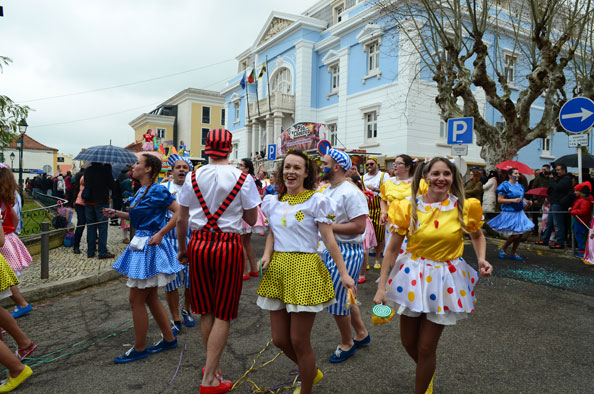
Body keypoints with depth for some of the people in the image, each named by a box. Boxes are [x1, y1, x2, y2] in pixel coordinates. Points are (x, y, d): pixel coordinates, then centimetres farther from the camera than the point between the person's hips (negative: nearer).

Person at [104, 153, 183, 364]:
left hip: (150, 246, -10)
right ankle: (169, 339, 29)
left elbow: (179, 212, -19)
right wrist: (116, 213, 12)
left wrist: (160, 234, -21)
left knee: (136, 300, 0)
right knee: (151, 298, 16)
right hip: (140, 244, 10)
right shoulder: (141, 191, 11)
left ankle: (139, 349, 16)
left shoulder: (157, 190, -16)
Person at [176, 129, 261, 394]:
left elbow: (181, 218, 6)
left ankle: (213, 366, 33)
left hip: (199, 245, 4)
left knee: (206, 311, 17)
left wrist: (182, 248, 18)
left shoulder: (193, 177, 1)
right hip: (228, 246, -3)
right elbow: (252, 220, -2)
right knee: (223, 314, 7)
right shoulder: (242, 179, -7)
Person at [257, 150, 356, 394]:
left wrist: (343, 274, -11)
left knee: (299, 341, 1)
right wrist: (267, 254, -2)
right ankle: (312, 372, 41)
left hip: (305, 270, -6)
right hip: (277, 270, 6)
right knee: (279, 339, 12)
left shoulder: (316, 201, -6)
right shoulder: (274, 201, 10)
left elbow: (329, 240, -7)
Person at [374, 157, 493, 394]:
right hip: (413, 276, 2)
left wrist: (481, 259, -9)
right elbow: (393, 249, -6)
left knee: (426, 347, 5)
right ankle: (427, 371, 49)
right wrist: (381, 287, -8)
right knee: (408, 342, 15)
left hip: (445, 279, -1)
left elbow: (477, 236, 12)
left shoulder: (464, 207, -8)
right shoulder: (409, 207, -8)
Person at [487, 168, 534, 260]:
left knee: (520, 234, 7)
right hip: (509, 213, -8)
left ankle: (513, 253, 21)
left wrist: (525, 201, 4)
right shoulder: (505, 185, -11)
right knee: (515, 234, -10)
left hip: (519, 213, 8)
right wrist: (513, 200, -22)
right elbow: (499, 200, -16)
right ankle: (503, 249, 14)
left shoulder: (520, 186, 11)